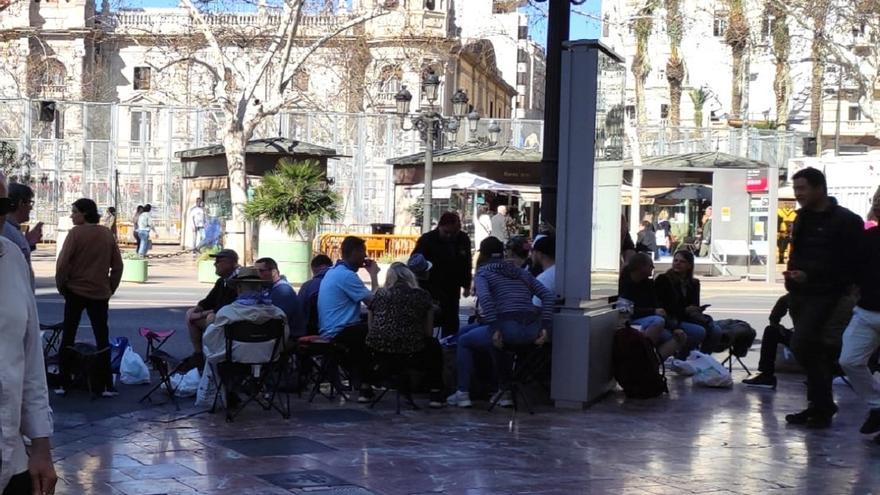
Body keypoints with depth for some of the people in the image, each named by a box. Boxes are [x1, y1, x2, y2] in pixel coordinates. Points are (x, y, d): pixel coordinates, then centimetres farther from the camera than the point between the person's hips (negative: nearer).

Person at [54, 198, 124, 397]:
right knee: (102, 338, 7)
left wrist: (61, 285, 0)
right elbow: (117, 265, 5)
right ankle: (106, 385, 4)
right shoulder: (107, 234, 4)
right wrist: (110, 288, 13)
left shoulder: (76, 233, -10)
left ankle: (63, 383, 8)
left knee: (68, 336, 8)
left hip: (76, 291, -3)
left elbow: (63, 263, -14)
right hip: (100, 293, 3)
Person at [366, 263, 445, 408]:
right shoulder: (422, 295, 5)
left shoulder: (379, 294, 9)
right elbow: (428, 332, 8)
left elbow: (370, 327, 13)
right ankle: (435, 394, 21)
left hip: (378, 353, 2)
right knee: (434, 347, 32)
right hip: (411, 353, -2)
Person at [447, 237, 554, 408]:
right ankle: (505, 393, 37)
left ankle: (463, 393, 17)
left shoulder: (483, 272, 10)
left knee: (464, 341, 20)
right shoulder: (522, 272, 24)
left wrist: (495, 329, -14)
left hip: (509, 329, -6)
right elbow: (548, 295, 12)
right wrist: (545, 327, 6)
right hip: (532, 332, 6)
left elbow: (485, 297, -12)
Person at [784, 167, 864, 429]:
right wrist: (793, 273, 6)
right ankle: (820, 407, 19)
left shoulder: (845, 221, -9)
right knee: (814, 350, 11)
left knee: (802, 345, -16)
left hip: (826, 296, -8)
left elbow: (851, 264, -15)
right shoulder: (803, 218, 16)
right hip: (801, 294, 8)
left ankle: (821, 405, -4)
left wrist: (810, 276, -18)